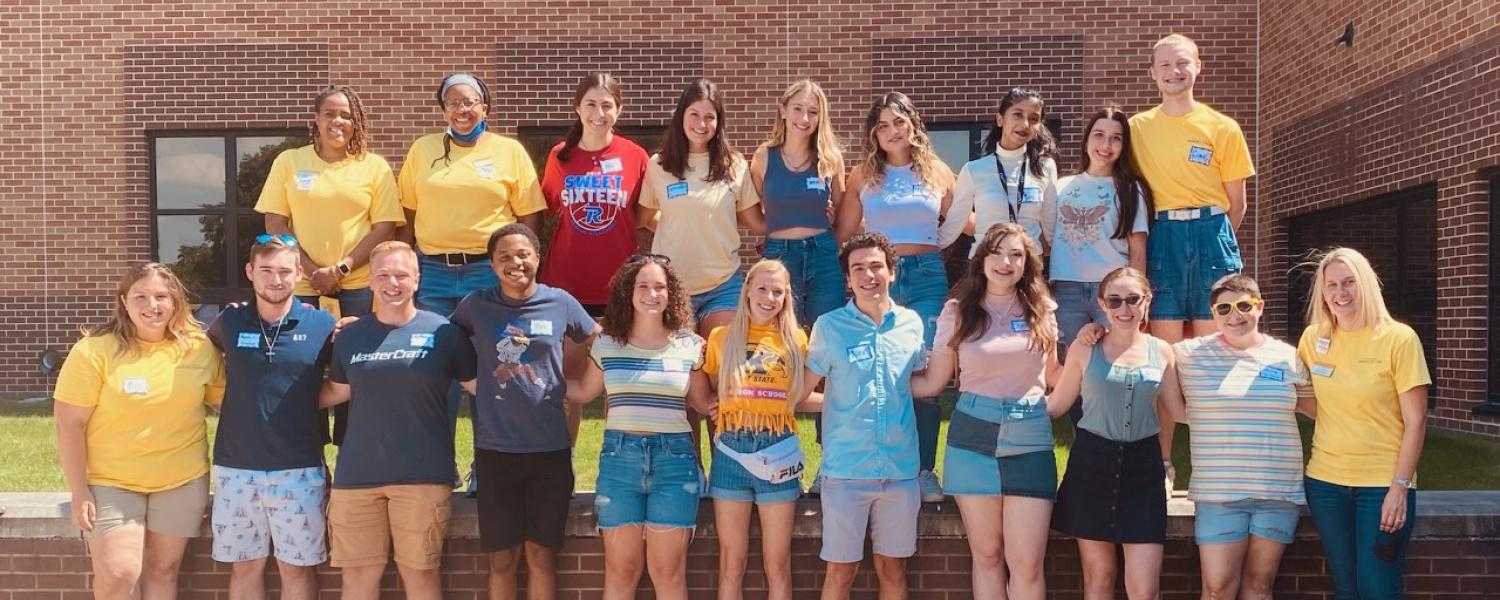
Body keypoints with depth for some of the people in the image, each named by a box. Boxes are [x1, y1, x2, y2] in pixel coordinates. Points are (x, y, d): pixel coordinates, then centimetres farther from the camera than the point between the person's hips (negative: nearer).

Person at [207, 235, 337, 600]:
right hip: (236, 467, 2)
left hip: (299, 469, -2)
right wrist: (240, 396, 11)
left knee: (297, 568, 7)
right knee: (245, 567, 12)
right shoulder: (229, 322, 3)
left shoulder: (322, 325, -3)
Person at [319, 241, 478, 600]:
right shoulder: (350, 336, 11)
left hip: (422, 475, -3)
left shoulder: (443, 332, 0)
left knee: (420, 571, 4)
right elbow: (336, 392, 21)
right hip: (356, 474, 3)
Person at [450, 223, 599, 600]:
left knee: (541, 555, 7)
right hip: (495, 448, 0)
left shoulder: (561, 303, 1)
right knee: (502, 559, 7)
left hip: (551, 448, 0)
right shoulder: (475, 307, 1)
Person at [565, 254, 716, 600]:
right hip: (619, 456, 1)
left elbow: (702, 402, 12)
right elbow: (583, 392, 18)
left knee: (668, 572, 1)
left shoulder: (690, 345, 2)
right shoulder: (606, 344, 5)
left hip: (674, 457, -1)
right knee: (620, 570, 6)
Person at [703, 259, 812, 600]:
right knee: (731, 565, 5)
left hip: (779, 454, 0)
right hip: (731, 453, 0)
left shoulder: (797, 339, 6)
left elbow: (801, 395, 15)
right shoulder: (721, 337, 6)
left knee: (778, 567, 5)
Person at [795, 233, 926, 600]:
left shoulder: (911, 323, 5)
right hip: (845, 469, -2)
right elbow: (802, 391, 0)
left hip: (901, 469, 3)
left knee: (893, 569, 12)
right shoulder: (829, 326, -3)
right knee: (841, 570, 4)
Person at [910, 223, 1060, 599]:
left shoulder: (1042, 312, 6)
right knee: (987, 557, 8)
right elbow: (932, 383, 4)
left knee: (1026, 564, -3)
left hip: (1029, 441, 0)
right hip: (973, 440, 0)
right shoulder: (957, 313, 2)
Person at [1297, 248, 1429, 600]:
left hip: (1383, 483, -3)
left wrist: (1399, 487, -13)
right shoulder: (1312, 338, 3)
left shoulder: (1399, 339, -8)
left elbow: (1415, 422, -9)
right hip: (1325, 482, 4)